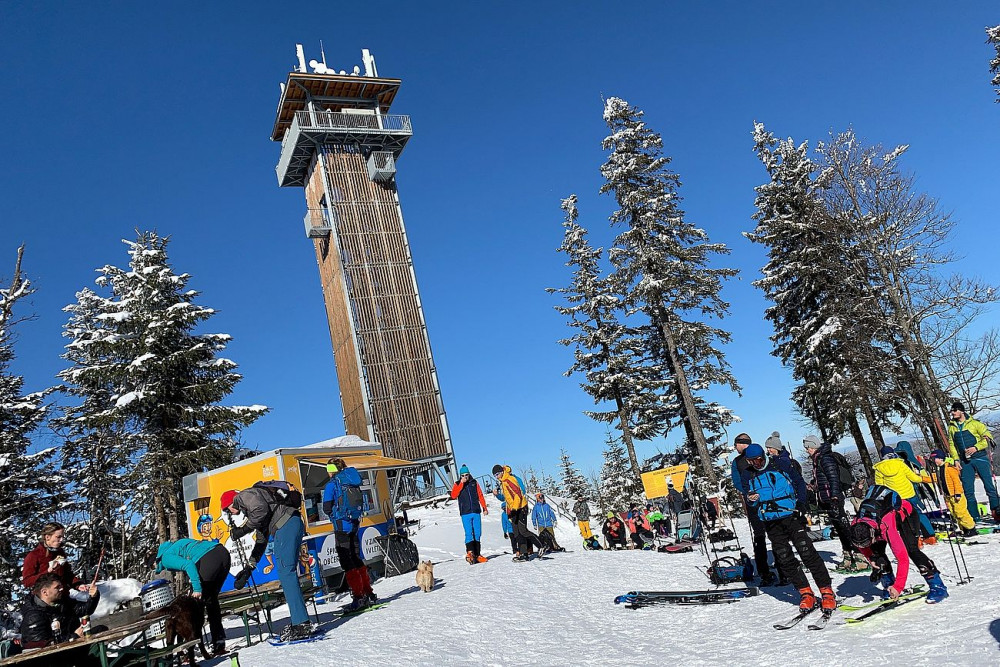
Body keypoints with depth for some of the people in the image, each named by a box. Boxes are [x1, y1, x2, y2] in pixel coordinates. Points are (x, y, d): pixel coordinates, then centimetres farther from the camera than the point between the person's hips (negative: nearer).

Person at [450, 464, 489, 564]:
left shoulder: (474, 483, 12)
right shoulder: (458, 484, 7)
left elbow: (480, 496, 13)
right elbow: (453, 496, -10)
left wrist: (484, 508, 7)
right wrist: (461, 483, -12)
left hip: (476, 512, 2)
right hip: (465, 513, -2)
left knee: (477, 534, 2)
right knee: (469, 533, -14)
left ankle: (477, 554, 6)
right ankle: (470, 553, -22)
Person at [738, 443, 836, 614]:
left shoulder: (780, 464, 1)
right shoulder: (747, 476, 6)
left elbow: (799, 482, 8)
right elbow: (751, 506, 9)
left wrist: (801, 503, -5)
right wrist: (751, 499, -15)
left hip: (791, 515, -2)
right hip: (771, 523, 3)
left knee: (806, 551, -11)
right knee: (785, 558, -1)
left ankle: (827, 591, -3)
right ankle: (805, 592, 11)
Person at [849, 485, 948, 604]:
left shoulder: (886, 527, -44)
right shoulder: (855, 526, -29)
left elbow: (903, 558, -41)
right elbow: (861, 545, -3)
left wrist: (898, 587, -39)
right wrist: (871, 559, -17)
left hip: (906, 513, -5)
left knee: (910, 549, -24)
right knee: (876, 551, -10)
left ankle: (937, 586, -16)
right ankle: (889, 586, 5)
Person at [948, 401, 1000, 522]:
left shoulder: (974, 423, -3)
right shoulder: (951, 427, 9)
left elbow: (988, 437, -4)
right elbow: (952, 445, 13)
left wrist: (976, 447, -17)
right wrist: (956, 459, 2)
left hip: (980, 458, -4)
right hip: (965, 462, 4)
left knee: (989, 486, -3)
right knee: (968, 491, 3)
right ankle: (973, 517, 11)